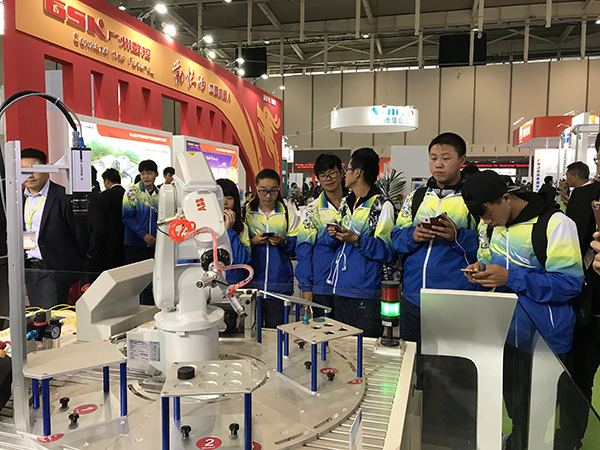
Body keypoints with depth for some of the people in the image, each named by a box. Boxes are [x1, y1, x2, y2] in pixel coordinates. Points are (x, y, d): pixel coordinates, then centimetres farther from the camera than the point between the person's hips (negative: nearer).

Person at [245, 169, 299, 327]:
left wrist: (283, 241, -14)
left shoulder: (288, 215, 7)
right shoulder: (246, 213, 6)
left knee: (275, 327, 2)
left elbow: (296, 247, 4)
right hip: (252, 278, 0)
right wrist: (253, 242, -13)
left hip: (279, 282, 0)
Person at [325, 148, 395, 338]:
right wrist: (333, 235, -1)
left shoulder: (382, 205, -9)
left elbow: (387, 251, -15)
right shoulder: (345, 203, 15)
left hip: (366, 293, -7)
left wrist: (356, 240, -22)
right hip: (340, 288, 7)